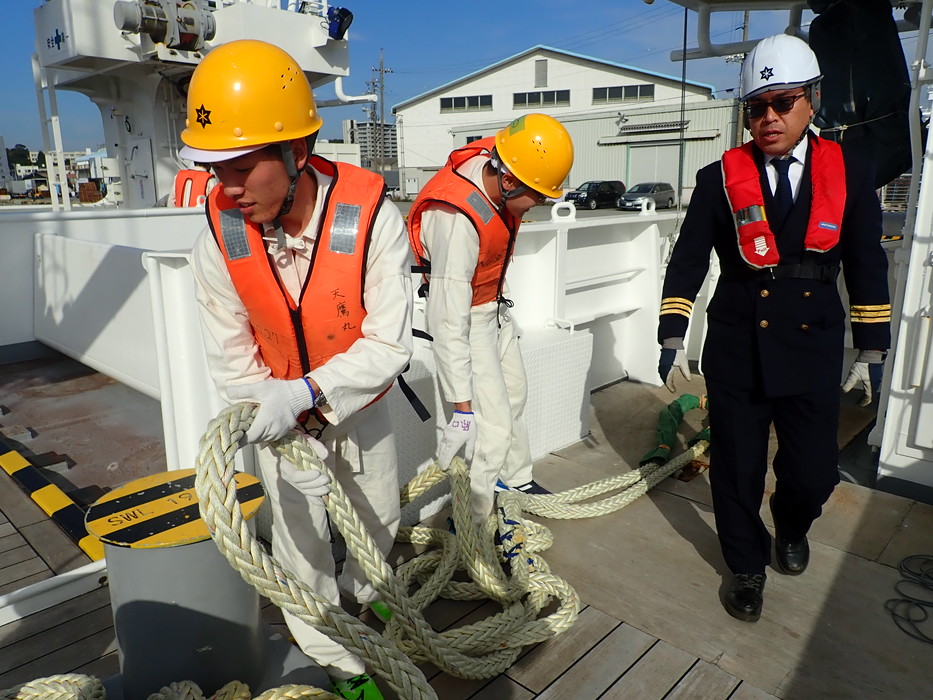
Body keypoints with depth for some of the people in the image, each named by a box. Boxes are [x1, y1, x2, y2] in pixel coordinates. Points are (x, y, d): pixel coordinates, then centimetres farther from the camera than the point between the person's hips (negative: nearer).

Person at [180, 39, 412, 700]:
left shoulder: (371, 217, -31)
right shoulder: (218, 236, -23)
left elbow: (388, 344, -29)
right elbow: (232, 359, -12)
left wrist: (307, 393, -40)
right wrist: (269, 414, -17)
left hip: (360, 404, 1)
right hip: (282, 413, 0)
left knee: (380, 519, 21)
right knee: (302, 543, 5)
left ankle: (360, 592, 56)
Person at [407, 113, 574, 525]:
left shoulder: (496, 161, -14)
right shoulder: (458, 221, -39)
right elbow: (450, 325, -39)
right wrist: (461, 407, -38)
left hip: (495, 305, 9)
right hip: (466, 317, -9)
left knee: (514, 393, 22)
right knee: (494, 425, -11)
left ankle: (516, 480, 44)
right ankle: (475, 520, 9)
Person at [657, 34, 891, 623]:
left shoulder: (850, 175, 3)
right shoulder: (721, 178, -1)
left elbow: (867, 267, 8)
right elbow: (688, 262, 1)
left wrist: (871, 350, 8)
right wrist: (673, 339, -4)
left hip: (814, 351, 1)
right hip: (736, 352, -1)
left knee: (814, 471, 5)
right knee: (737, 470, 6)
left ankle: (792, 526, 41)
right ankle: (748, 566, 31)